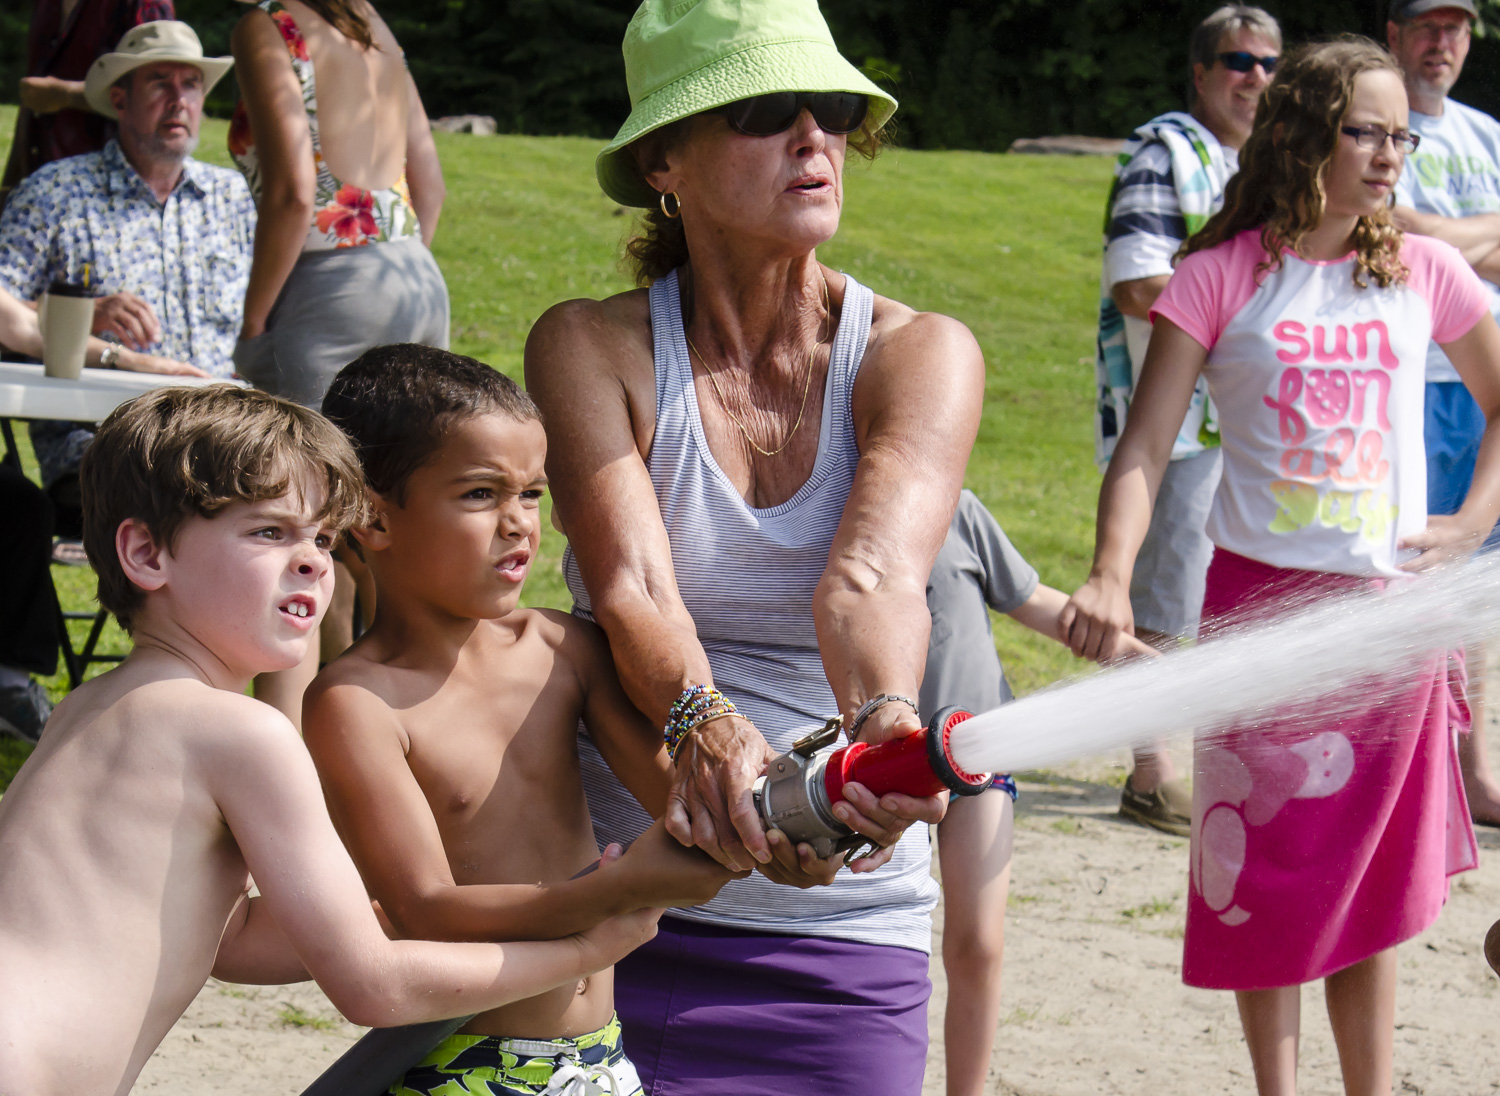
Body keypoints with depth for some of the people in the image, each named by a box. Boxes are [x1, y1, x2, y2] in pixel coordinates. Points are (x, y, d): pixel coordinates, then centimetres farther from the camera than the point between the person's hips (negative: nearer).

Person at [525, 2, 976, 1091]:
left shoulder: (921, 353, -4)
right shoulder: (589, 346, -4)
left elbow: (872, 576, -22)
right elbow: (630, 584, -20)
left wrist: (886, 717, -44)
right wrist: (702, 725, -41)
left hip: (848, 925, 1)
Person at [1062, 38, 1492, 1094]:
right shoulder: (1223, 278, -4)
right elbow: (1146, 445, -10)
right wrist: (1111, 576, -25)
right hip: (1261, 599, -2)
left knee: (1372, 884, 8)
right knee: (1268, 881, 3)